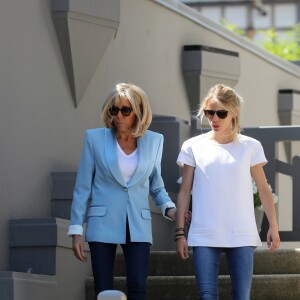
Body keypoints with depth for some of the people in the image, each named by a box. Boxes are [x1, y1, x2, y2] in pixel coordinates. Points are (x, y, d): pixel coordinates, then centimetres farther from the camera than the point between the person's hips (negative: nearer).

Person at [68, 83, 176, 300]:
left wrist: (169, 208, -6)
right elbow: (82, 188, 2)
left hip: (138, 226, 1)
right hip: (103, 225, -1)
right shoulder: (95, 139, 0)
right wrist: (76, 230, -1)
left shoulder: (153, 141, 5)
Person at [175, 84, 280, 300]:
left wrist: (273, 227, 3)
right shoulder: (194, 147, 5)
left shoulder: (250, 147, 5)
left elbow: (264, 190, 9)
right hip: (204, 236, 0)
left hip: (242, 236, 0)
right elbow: (185, 191, 8)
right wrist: (180, 232, 4)